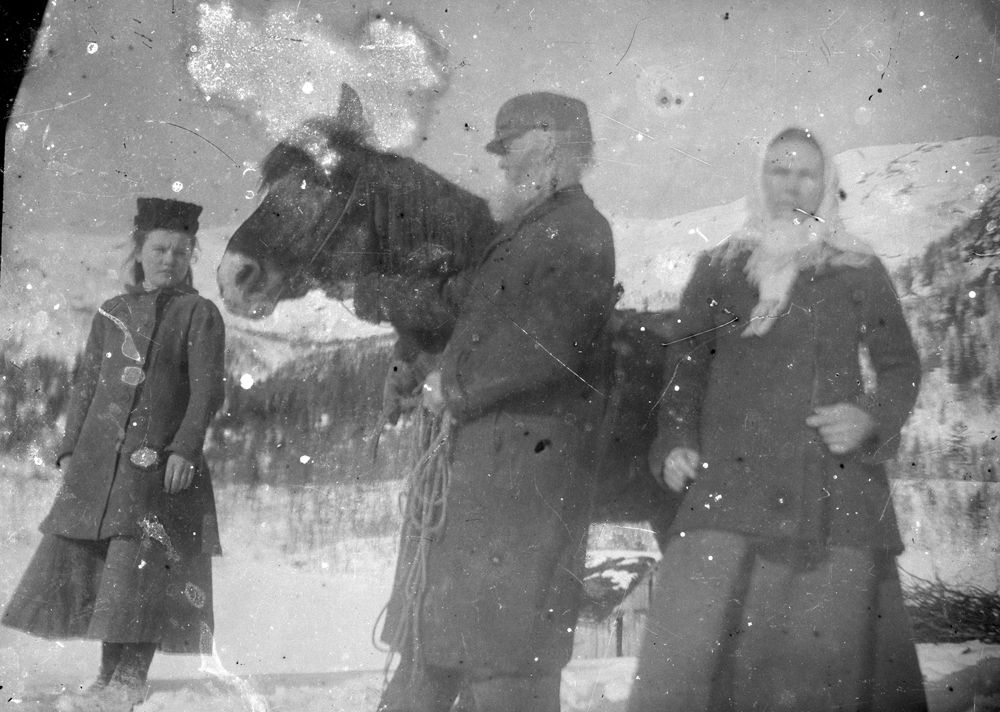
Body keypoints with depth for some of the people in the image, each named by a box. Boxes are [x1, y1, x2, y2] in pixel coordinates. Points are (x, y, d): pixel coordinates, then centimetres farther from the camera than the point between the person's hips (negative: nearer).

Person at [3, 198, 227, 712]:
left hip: (158, 461, -5)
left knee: (139, 565, -7)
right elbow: (86, 384, 17)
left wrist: (185, 448, -15)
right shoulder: (110, 313, 16)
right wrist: (70, 449, 9)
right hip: (98, 460, 5)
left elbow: (207, 389, -5)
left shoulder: (199, 314, 3)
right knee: (70, 555, 3)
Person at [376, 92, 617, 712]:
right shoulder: (520, 231, 20)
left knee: (504, 660, -3)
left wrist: (455, 385, -14)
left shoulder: (579, 231, -10)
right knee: (429, 638, 15)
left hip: (523, 463, -9)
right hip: (466, 457, 10)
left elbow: (546, 342, -23)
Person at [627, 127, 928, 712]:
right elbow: (688, 368, 17)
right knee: (690, 661, -11)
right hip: (730, 482, 0)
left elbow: (902, 367, 16)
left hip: (835, 490, 0)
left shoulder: (861, 271, 15)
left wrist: (873, 419, -3)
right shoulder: (719, 270, 16)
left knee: (830, 659, -4)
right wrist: (676, 443, 1)